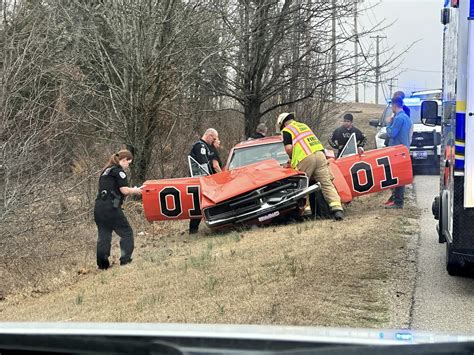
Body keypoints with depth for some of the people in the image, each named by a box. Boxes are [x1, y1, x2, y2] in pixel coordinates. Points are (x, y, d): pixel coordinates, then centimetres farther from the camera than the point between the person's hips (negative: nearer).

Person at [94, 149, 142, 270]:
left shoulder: (106, 171, 22)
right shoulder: (119, 170, -4)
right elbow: (124, 190, -10)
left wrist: (131, 191, 21)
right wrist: (135, 190, 8)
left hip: (98, 207, 8)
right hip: (111, 207, -8)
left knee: (104, 236, 9)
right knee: (126, 233, 2)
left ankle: (103, 264, 8)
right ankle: (125, 260, -3)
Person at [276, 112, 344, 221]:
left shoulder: (286, 130, 10)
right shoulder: (304, 125, 31)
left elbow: (288, 148, -4)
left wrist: (291, 158, 16)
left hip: (305, 159, -5)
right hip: (319, 153, 5)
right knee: (327, 183, -2)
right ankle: (337, 207, -17)